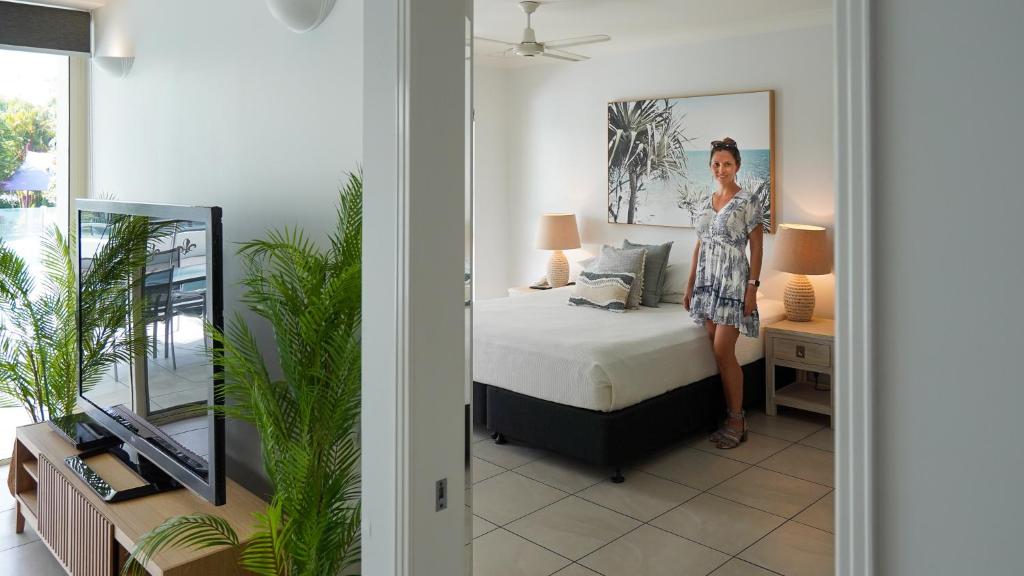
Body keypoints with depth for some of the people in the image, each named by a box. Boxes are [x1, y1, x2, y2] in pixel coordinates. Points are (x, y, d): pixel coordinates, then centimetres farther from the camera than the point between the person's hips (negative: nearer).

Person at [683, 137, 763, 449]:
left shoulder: (748, 200, -5)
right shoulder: (706, 202, 13)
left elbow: (756, 247, -7)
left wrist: (752, 286, -13)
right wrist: (690, 285, 15)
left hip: (733, 282, -6)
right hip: (708, 281, 6)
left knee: (723, 351, -10)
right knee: (717, 351, 5)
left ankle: (737, 421, 3)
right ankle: (731, 415, 15)